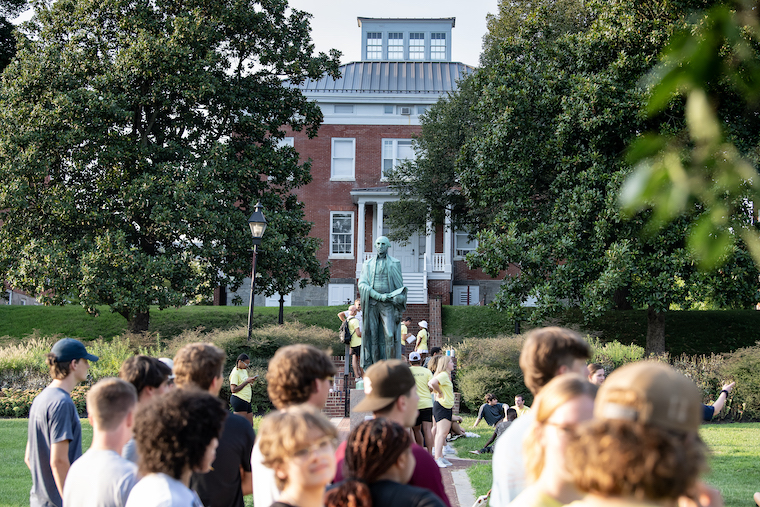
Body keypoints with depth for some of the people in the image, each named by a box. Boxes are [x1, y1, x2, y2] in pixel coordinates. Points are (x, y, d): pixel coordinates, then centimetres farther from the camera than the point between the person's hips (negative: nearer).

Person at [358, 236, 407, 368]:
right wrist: (379, 296, -11)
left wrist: (398, 309, -2)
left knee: (390, 336, -13)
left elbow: (399, 287, 6)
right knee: (372, 337, -1)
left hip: (388, 304, -2)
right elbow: (362, 284, 2)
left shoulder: (394, 264, 8)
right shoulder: (368, 264, 12)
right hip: (371, 303, 2)